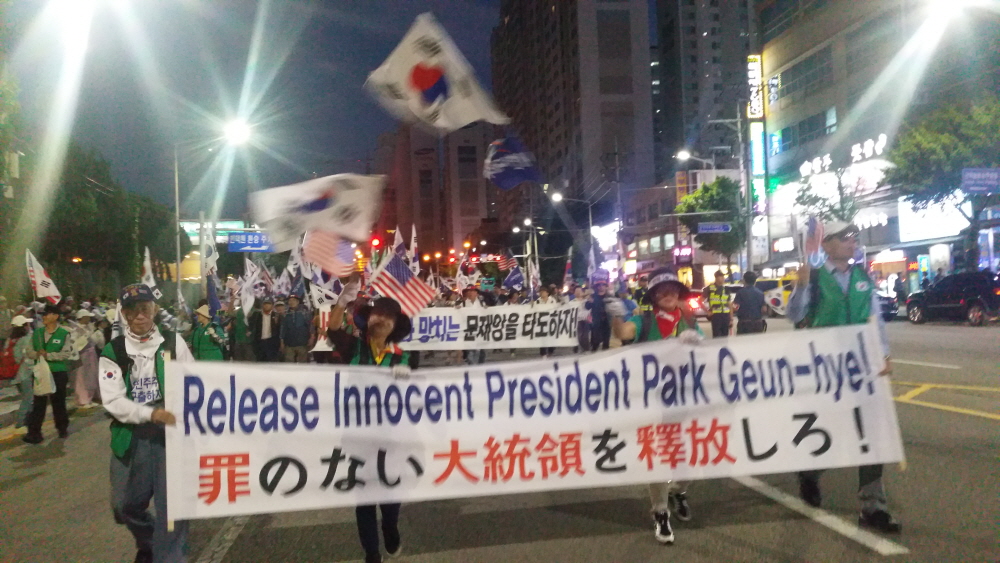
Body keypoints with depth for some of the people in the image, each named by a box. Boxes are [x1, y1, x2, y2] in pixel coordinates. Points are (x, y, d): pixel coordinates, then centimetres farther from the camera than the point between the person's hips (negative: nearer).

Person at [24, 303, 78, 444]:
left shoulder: (64, 334, -7)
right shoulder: (37, 333, 6)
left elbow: (66, 353, -15)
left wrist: (48, 355, -22)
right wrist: (37, 354, -13)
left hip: (58, 373, -3)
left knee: (58, 402, 11)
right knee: (39, 403, 3)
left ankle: (62, 428, 28)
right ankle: (34, 432, 6)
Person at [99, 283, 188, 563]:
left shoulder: (173, 343, 2)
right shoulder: (113, 352, 1)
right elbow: (113, 401, -8)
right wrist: (150, 413, -22)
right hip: (131, 436, 1)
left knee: (172, 501, -1)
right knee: (126, 503, 14)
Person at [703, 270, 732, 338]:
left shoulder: (726, 289, 12)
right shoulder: (710, 288, -3)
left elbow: (729, 305, 14)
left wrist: (731, 318, 10)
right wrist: (707, 312, -5)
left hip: (726, 315, 5)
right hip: (715, 316, -4)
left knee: (725, 337, 9)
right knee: (716, 337, -3)